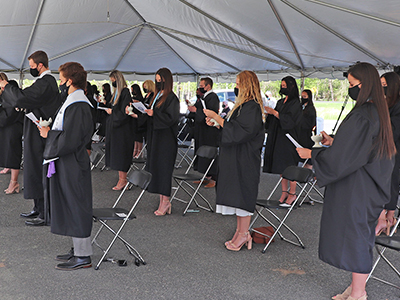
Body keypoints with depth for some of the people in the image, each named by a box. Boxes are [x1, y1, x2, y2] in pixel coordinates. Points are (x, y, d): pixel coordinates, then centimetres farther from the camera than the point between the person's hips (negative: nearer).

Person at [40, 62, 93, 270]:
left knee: (76, 209, -2)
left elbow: (68, 141, -25)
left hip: (73, 166, -10)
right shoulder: (73, 102, 13)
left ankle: (83, 257, 8)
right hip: (66, 165, 10)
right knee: (72, 209, 17)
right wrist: (51, 133, 6)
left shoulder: (77, 106, -20)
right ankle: (79, 250, 28)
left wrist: (49, 134, -11)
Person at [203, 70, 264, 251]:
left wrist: (216, 117, -17)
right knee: (237, 195, 13)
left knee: (241, 195, -3)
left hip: (244, 160, -10)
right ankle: (240, 231, 21)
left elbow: (237, 132, -23)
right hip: (235, 158, 10)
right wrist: (216, 122, 13)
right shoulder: (243, 105, 14)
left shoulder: (252, 107, -18)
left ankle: (243, 234, 8)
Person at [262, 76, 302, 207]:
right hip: (278, 138, 7)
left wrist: (274, 112, -19)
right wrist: (268, 112, -2)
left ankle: (292, 194, 5)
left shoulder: (295, 103, -8)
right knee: (282, 167, 8)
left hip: (289, 138, -7)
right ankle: (284, 192, 15)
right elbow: (274, 119, 17)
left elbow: (290, 120, -19)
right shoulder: (281, 102, 15)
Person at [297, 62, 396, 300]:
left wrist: (311, 153, -9)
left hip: (356, 189, -10)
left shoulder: (361, 116, -23)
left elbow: (341, 158, -22)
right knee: (361, 238, 18)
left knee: (355, 237, 3)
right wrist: (334, 142, 13)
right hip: (370, 188, 10)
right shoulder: (378, 112, 7)